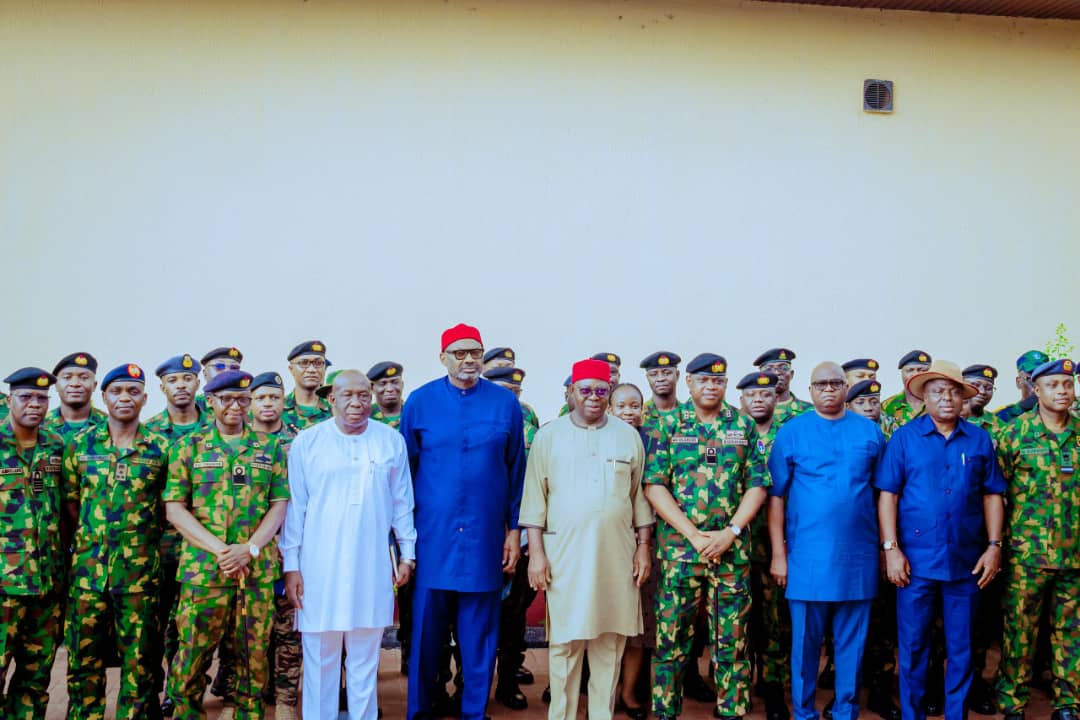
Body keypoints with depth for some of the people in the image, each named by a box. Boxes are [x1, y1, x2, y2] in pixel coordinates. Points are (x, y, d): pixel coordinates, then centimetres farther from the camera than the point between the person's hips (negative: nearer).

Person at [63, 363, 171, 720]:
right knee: (84, 654, 7)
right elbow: (70, 500, 11)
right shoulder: (81, 443, 5)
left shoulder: (161, 447, 1)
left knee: (139, 655, 5)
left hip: (141, 565, -1)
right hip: (88, 562, 1)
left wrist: (145, 533, 3)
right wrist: (93, 534, 8)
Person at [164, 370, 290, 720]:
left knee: (253, 655, 7)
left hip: (258, 569, 1)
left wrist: (249, 549, -11)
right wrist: (217, 549, -13)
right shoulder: (189, 447, 4)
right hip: (202, 568, -1)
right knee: (193, 655, 2)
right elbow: (174, 507, -2)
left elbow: (279, 504, 4)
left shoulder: (270, 448, 8)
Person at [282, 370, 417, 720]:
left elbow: (402, 503, 10)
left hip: (372, 566, 2)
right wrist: (291, 564, -2)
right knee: (320, 658, 5)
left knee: (365, 658, 10)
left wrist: (406, 553, 9)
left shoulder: (392, 440, 5)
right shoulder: (307, 442, 0)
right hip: (320, 565, -1)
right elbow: (295, 507, 1)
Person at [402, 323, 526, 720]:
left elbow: (516, 471, 7)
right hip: (432, 537, 0)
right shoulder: (420, 401, 0)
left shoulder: (506, 403, 2)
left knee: (479, 632, 8)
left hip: (485, 538, 1)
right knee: (426, 630, 7)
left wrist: (515, 530, 5)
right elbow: (405, 470, 5)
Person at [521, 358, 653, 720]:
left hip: (616, 556, 2)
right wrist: (536, 551, -5)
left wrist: (644, 546, 6)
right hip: (565, 555, -2)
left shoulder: (628, 436, 8)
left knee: (610, 645, 8)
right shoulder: (549, 435, 2)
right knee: (565, 643, 2)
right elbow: (535, 497, 0)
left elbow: (640, 495, 11)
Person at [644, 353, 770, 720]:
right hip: (678, 547, -1)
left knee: (732, 638, 5)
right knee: (672, 636, 3)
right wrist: (693, 535, -12)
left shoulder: (744, 426, 8)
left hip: (732, 548, 1)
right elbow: (654, 486, -4)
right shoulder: (667, 426, 3)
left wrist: (731, 532, -9)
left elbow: (757, 485, 4)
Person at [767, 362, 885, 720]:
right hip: (807, 555, -2)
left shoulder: (870, 431, 7)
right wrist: (778, 553, -5)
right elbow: (776, 496, -1)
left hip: (858, 556, 2)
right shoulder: (792, 432, 1)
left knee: (852, 641, 9)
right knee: (805, 640, 6)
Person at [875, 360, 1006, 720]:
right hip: (916, 559, -2)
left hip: (966, 561, 2)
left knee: (961, 648, 10)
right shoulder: (904, 437, 0)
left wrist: (994, 545, 1)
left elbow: (992, 495, 9)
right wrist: (891, 548, -9)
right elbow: (887, 494, -3)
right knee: (913, 646, 6)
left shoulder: (980, 439, 6)